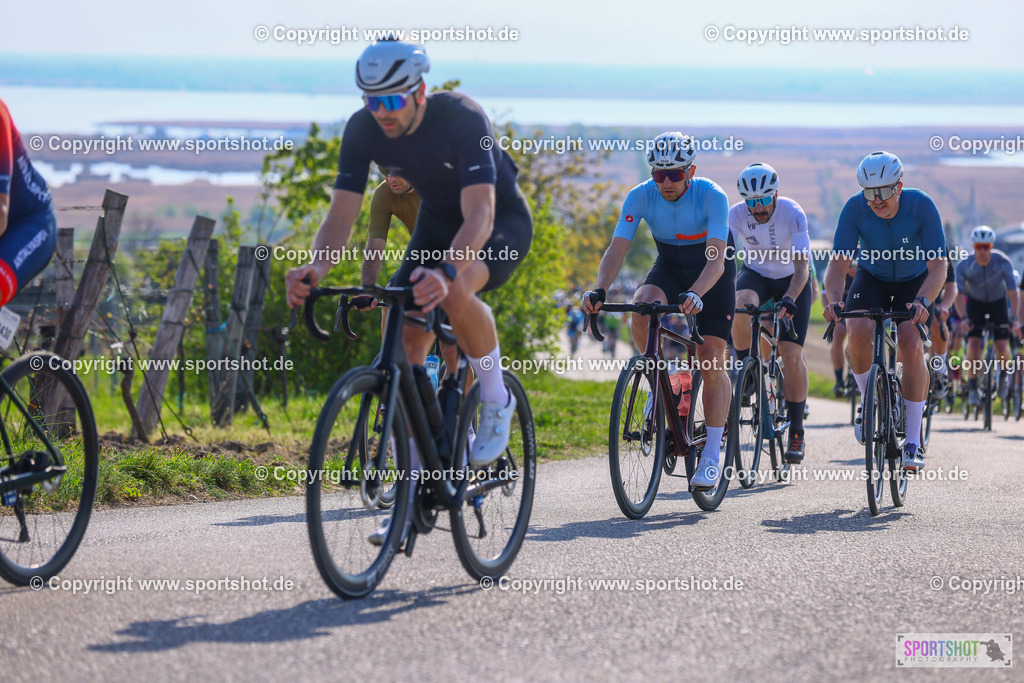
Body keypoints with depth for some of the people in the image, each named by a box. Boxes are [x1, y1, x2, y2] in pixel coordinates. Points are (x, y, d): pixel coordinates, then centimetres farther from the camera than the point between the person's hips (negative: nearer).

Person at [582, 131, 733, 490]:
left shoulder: (712, 197, -30)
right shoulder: (640, 196, -21)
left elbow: (716, 258, -39)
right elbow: (617, 248, -25)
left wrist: (696, 294, -57)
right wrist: (599, 290, -43)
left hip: (712, 273, -3)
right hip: (670, 266, 3)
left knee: (712, 361, -11)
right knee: (642, 307, -31)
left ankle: (712, 456, -1)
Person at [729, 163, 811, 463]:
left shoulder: (792, 213, -28)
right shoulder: (736, 214, -23)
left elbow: (802, 265, -34)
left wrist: (789, 298, -51)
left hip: (791, 280, -1)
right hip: (755, 273, 2)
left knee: (792, 354, -11)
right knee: (741, 306, -36)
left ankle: (796, 434, -2)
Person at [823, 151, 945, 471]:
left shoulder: (921, 206, -29)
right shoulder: (855, 208, -26)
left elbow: (938, 266, -30)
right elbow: (838, 264, -24)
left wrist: (922, 301, -48)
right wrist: (833, 300, -44)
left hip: (915, 281, -1)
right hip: (872, 277, 1)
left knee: (911, 346, -22)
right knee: (858, 332, -27)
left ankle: (913, 442, -13)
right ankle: (868, 399, 2)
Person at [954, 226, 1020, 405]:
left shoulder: (1003, 262, -26)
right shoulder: (964, 266, -25)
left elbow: (1012, 291, -28)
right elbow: (958, 294, -27)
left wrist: (1014, 319, -38)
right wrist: (963, 318, -42)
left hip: (998, 303, 0)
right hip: (975, 303, 0)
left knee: (1002, 346, -10)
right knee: (973, 344, -17)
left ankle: (1004, 373, 23)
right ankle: (972, 387, -2)